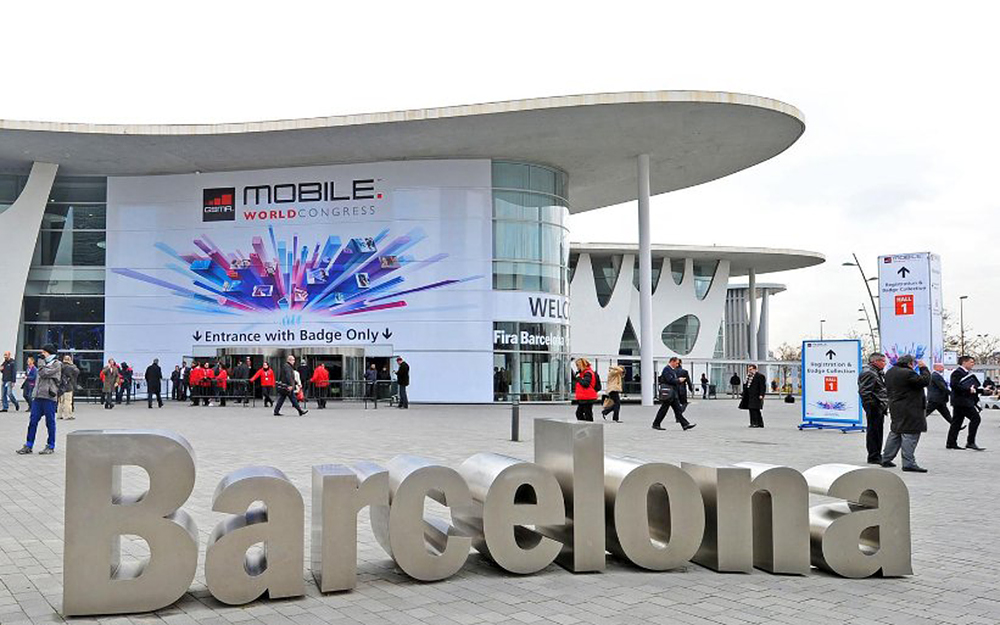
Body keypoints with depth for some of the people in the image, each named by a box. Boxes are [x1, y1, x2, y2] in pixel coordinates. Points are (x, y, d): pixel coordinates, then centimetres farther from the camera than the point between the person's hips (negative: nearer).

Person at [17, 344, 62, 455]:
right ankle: (28, 445, 7)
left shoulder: (56, 364, -2)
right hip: (38, 396, 7)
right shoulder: (44, 363, 21)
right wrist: (34, 393, 18)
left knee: (50, 422, 0)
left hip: (49, 397, -7)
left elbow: (44, 373, -15)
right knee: (33, 421, 3)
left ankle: (50, 446, 7)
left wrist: (41, 363, -3)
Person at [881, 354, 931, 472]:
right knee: (909, 434, -6)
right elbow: (925, 381, -16)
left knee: (895, 433, 18)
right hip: (909, 409, -9)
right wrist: (923, 368, -4)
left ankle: (886, 459, 23)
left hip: (895, 408, 10)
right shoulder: (907, 373, -19)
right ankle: (908, 463, -8)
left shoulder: (890, 372, 10)